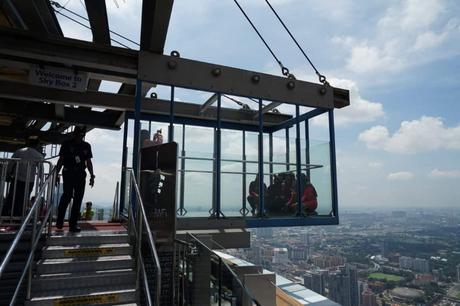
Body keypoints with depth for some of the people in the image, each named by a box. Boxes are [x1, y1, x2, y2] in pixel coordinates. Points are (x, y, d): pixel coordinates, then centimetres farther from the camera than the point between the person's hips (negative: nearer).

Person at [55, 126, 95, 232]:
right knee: (67, 195, -14)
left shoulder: (86, 146, 12)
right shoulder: (67, 144, 2)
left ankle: (73, 223, 9)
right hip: (68, 174, -3)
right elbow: (61, 160, 3)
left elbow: (88, 162, 14)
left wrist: (92, 175, 7)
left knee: (78, 199, 2)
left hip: (81, 175, 3)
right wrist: (56, 174, -4)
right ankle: (59, 220, 7)